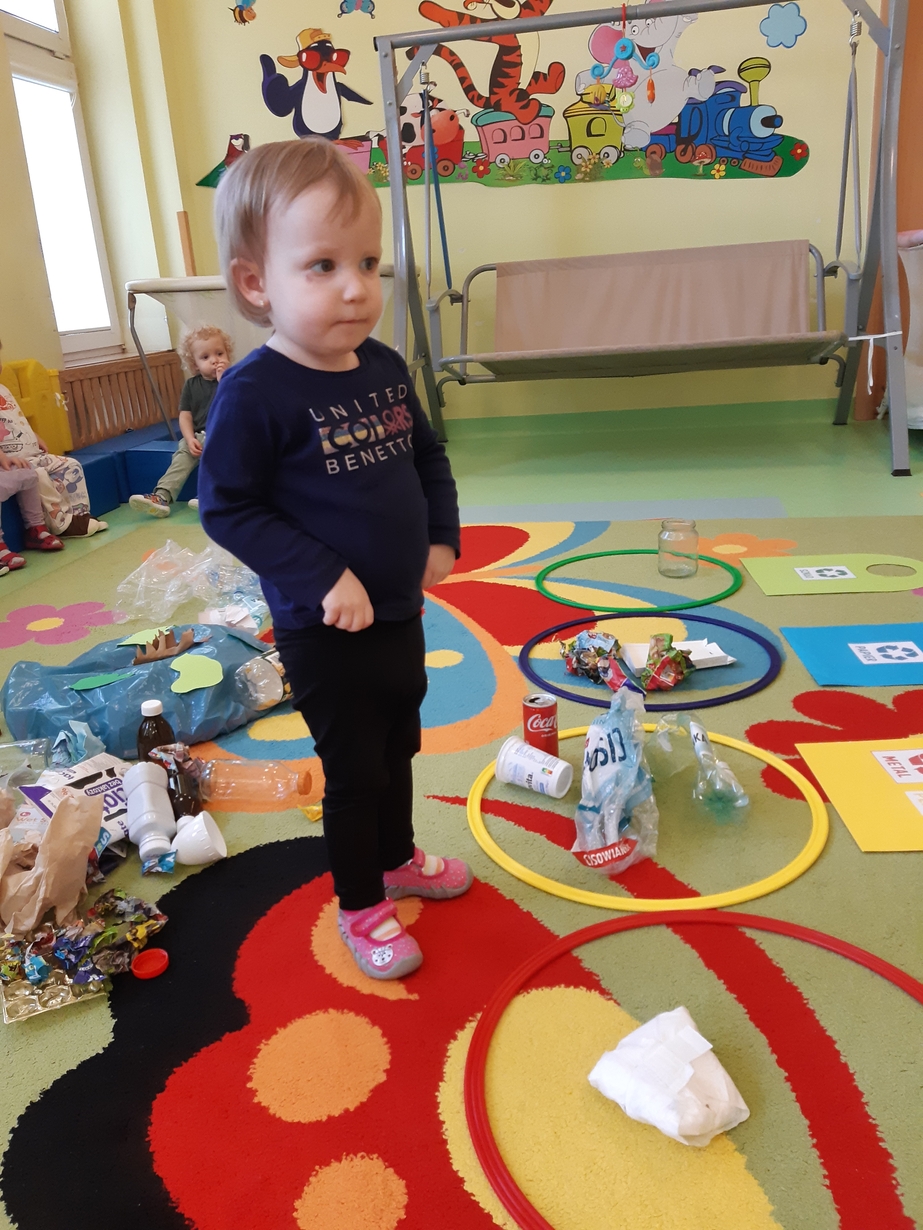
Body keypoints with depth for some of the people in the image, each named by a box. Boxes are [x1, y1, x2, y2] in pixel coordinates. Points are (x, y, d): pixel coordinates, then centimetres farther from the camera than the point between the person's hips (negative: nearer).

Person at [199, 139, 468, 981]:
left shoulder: (384, 368, 0)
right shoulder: (257, 393, -20)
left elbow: (428, 454, 13)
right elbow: (227, 506, -20)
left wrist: (443, 538, 2)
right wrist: (323, 578, -25)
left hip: (400, 614, 7)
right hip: (325, 634, -7)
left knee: (398, 751, 23)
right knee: (355, 774, 7)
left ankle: (396, 859, 48)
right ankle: (360, 908, 31)